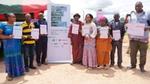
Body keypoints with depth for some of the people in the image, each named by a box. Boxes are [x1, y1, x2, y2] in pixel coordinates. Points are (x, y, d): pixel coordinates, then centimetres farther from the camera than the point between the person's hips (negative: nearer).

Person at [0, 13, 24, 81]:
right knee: (10, 59, 0)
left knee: (18, 58, 9)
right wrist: (8, 37, -20)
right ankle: (9, 74, 12)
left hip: (17, 45, 5)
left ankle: (18, 71, 24)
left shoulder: (16, 25, 11)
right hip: (8, 46, -5)